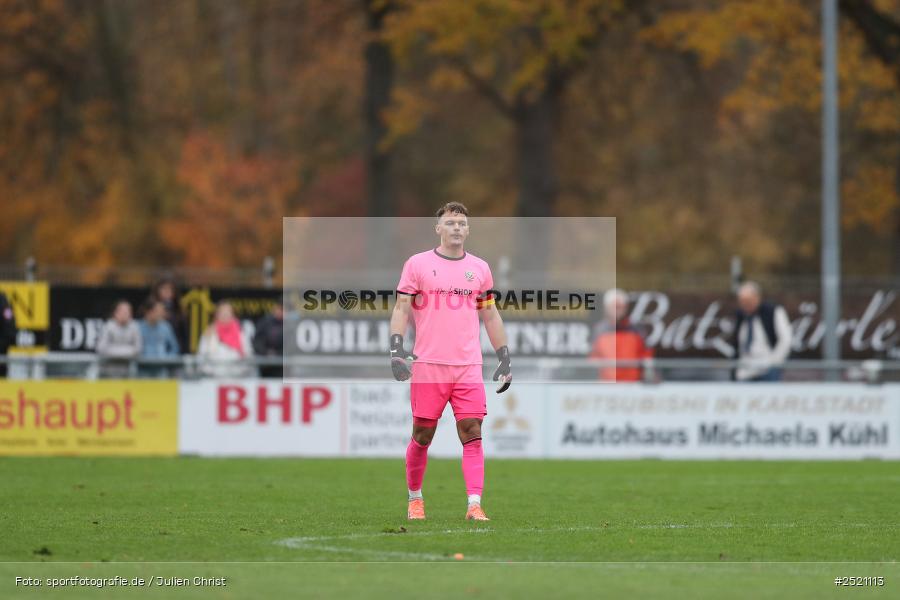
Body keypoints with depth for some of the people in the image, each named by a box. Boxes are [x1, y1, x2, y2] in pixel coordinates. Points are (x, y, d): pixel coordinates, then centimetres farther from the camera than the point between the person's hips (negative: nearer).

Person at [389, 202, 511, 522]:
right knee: (423, 435, 3)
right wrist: (396, 349, -11)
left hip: (469, 367, 2)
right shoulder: (417, 264, 3)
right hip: (428, 364, -2)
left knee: (472, 433, -8)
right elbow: (401, 309, 2)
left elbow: (491, 316, 18)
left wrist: (505, 360, 13)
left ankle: (474, 505, -12)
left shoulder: (479, 268, 13)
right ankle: (414, 499, 22)